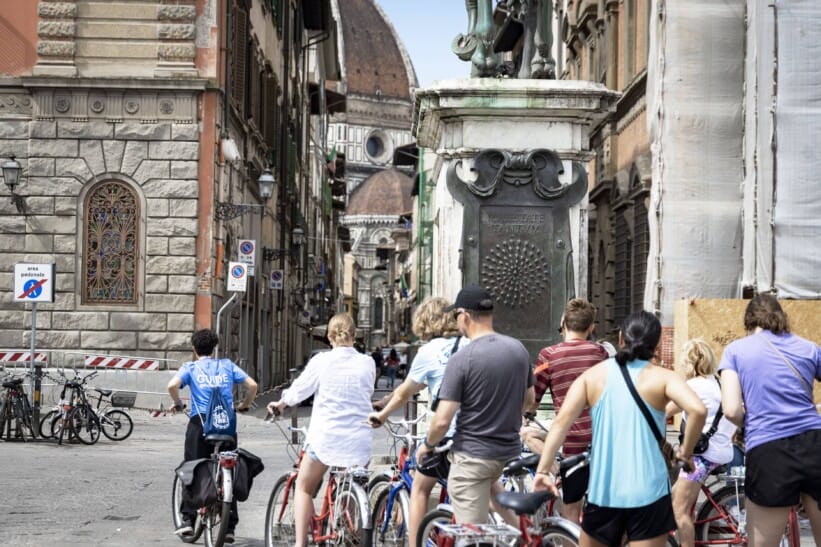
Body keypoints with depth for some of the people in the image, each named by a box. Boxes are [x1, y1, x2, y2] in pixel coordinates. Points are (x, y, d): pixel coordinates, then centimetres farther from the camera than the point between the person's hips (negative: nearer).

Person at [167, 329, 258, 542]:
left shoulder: (191, 367, 8)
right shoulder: (227, 365, 15)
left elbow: (172, 385, -11)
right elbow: (252, 385, 6)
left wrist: (177, 403, 7)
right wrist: (244, 405, 22)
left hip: (200, 421, -2)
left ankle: (188, 519, 2)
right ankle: (229, 527, 6)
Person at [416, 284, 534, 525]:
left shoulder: (461, 359, -17)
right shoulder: (519, 349, 2)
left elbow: (442, 420, -17)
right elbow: (529, 400, 16)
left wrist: (427, 445, 3)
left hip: (472, 456, -6)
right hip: (510, 451, 6)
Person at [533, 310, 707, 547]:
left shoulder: (593, 375, 4)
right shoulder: (662, 378, -3)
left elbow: (561, 421, -6)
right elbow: (698, 410, -21)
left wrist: (542, 470, -6)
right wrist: (686, 451, -5)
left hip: (602, 491, 3)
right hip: (648, 492, -2)